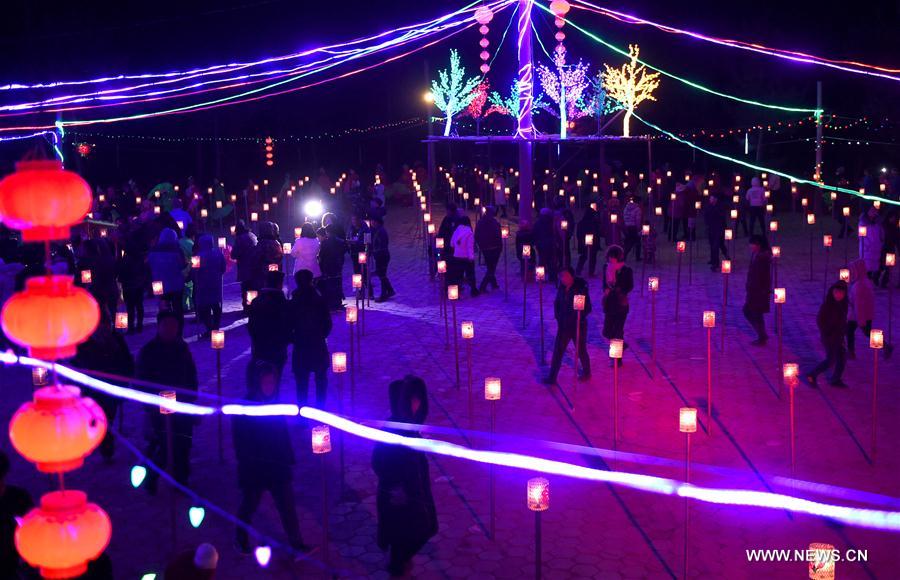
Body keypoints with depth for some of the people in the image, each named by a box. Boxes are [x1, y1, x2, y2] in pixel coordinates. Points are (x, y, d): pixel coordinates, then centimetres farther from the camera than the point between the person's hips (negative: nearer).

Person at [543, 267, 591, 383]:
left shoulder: (581, 289, -15)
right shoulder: (562, 288, -2)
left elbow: (587, 308, -11)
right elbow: (557, 303, 13)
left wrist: (575, 319, -15)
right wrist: (558, 316, 1)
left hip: (578, 326, -4)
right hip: (564, 325, 4)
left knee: (581, 350, 12)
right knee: (557, 351, 2)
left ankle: (586, 373, 34)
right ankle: (552, 377, 7)